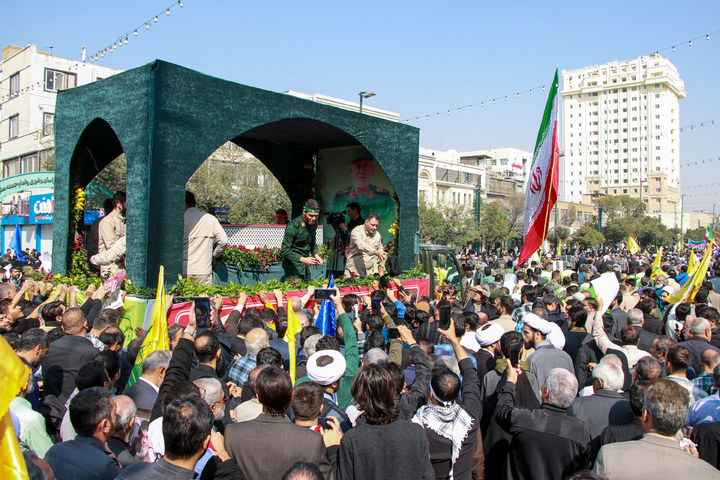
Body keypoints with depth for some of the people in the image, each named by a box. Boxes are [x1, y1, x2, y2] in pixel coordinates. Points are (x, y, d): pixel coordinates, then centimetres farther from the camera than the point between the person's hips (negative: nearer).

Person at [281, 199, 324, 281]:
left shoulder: (314, 223, 2)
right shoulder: (293, 226, -21)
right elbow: (285, 250, -19)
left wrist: (315, 255, 2)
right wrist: (303, 259, -26)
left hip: (306, 267, 7)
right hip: (293, 266, -7)